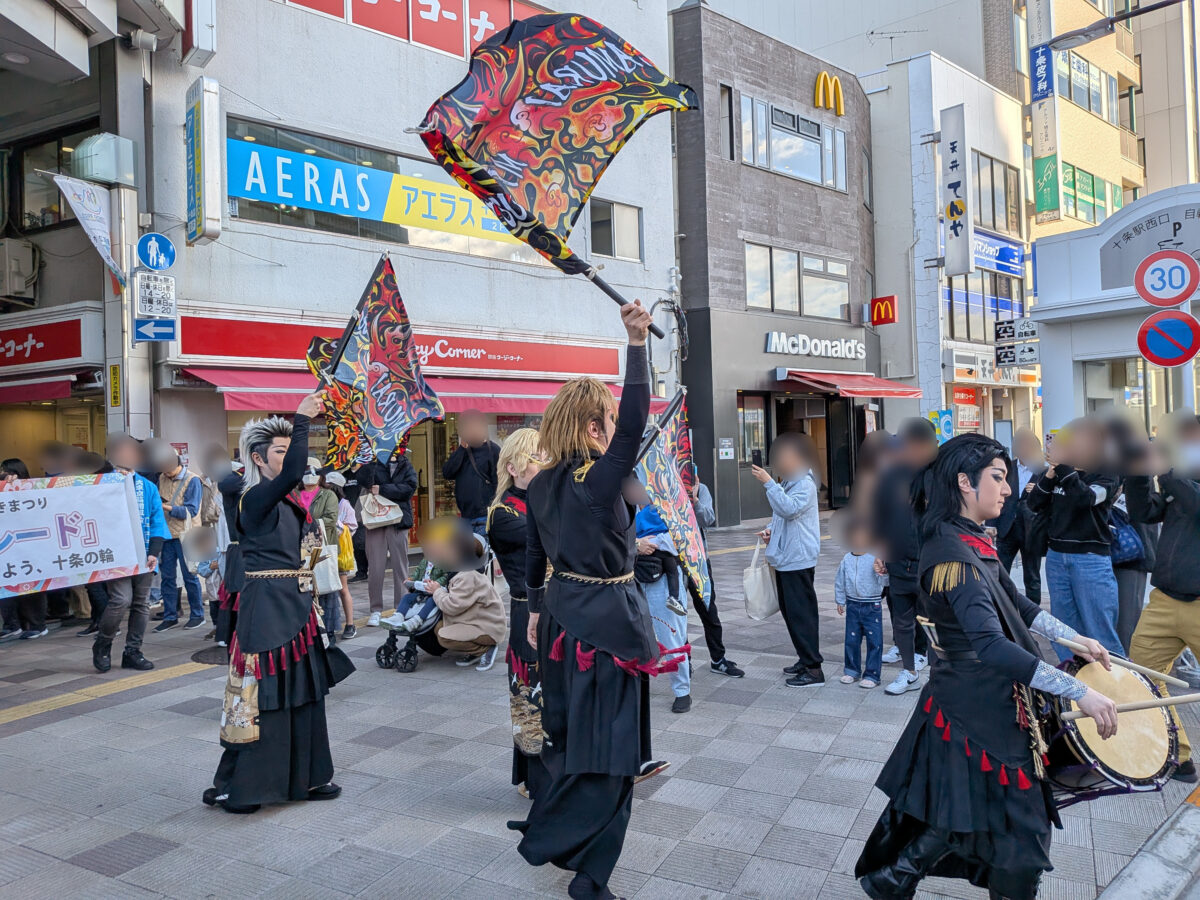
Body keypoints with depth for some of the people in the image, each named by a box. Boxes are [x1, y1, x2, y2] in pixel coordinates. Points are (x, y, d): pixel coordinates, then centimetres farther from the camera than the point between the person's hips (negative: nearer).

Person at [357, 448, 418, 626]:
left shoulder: (406, 467, 10)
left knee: (400, 565, 4)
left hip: (398, 521, 1)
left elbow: (409, 488, -8)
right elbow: (364, 481, -13)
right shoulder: (374, 465, 8)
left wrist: (381, 490, -11)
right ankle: (376, 609, 8)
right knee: (375, 567, -1)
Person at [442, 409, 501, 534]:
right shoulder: (462, 452, 14)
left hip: (484, 517, -6)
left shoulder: (493, 450, -4)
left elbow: (498, 483, -9)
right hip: (465, 516, 6)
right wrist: (462, 449, -6)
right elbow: (447, 473, 0)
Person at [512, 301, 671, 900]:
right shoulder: (597, 480, -19)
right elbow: (635, 423, -32)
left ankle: (548, 828, 41)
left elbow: (534, 556, 14)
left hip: (562, 608, 9)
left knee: (569, 727, 23)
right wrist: (637, 343, -33)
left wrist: (536, 610, 24)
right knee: (605, 742, 2)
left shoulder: (541, 485, 5)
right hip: (606, 615, -8)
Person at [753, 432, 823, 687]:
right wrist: (771, 530, 10)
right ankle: (805, 658, 27)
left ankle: (813, 668, -2)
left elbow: (789, 509, -29)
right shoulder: (786, 482, 17)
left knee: (801, 613, -7)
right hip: (785, 558, 10)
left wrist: (768, 483, -30)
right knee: (789, 611, 16)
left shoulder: (805, 484, -13)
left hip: (799, 560, -10)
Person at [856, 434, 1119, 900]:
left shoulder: (972, 541, 7)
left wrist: (1078, 639, 15)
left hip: (990, 701, 9)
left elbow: (1016, 605, 20)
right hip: (975, 711, -9)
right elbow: (991, 646, -36)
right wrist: (1079, 692, -37)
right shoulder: (954, 554, -26)